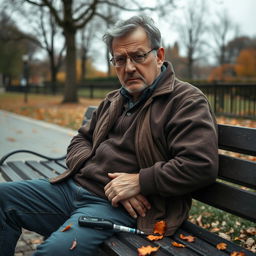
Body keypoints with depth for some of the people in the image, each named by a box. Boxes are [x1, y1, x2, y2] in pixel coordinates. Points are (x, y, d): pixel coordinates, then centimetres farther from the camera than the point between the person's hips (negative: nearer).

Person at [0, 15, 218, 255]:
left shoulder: (187, 100, -6)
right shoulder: (113, 101, 20)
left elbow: (201, 164, -18)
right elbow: (80, 140, 21)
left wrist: (139, 181, -16)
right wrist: (98, 171, -2)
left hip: (119, 207, -7)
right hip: (74, 186, 8)